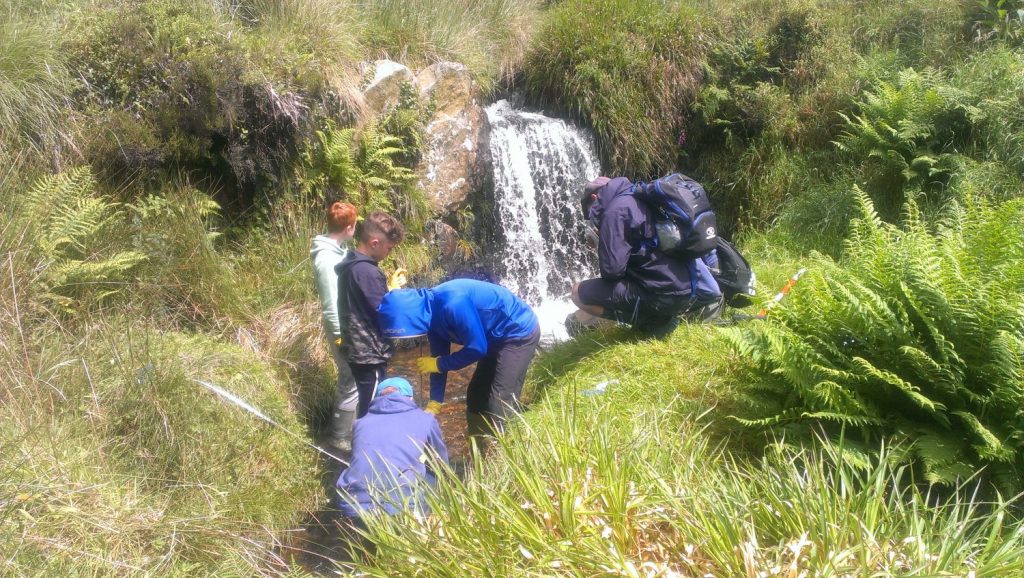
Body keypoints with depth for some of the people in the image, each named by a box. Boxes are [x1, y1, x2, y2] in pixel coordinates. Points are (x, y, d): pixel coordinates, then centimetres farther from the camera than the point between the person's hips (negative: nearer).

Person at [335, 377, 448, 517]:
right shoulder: (425, 420, 16)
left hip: (352, 507, 4)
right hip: (399, 509, -3)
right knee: (431, 473, 25)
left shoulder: (361, 423, 23)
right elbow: (441, 464, 32)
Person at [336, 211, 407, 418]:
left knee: (366, 407, 19)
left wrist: (389, 286, 9)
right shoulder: (367, 272, -22)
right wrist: (394, 289, -4)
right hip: (370, 354, -10)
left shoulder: (350, 265, 10)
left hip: (359, 350, 10)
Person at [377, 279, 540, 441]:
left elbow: (477, 348, -26)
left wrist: (439, 364, -14)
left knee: (500, 404, -13)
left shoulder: (453, 303, -34)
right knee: (476, 397, 15)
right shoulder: (432, 314, -4)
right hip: (497, 338, 9)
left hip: (520, 332, -9)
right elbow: (440, 358, 4)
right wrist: (434, 404, 2)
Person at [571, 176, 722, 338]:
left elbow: (612, 269, -17)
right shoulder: (639, 200, 18)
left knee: (579, 292, -3)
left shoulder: (615, 211, -10)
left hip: (663, 293, -9)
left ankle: (651, 322, -2)